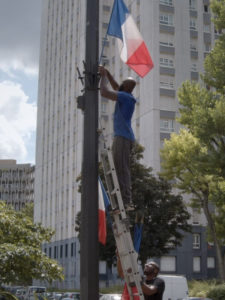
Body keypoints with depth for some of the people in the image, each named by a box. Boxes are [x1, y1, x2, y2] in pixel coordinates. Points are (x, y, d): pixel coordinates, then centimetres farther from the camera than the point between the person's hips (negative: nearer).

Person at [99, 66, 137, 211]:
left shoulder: (125, 96, -8)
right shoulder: (127, 97, 19)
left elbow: (104, 92, -15)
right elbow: (115, 86, 35)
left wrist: (104, 76, 0)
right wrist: (107, 73, 27)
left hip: (122, 137, -10)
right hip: (123, 137, 10)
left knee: (122, 170, -15)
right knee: (123, 171, 7)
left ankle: (126, 202, -20)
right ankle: (127, 202, 5)